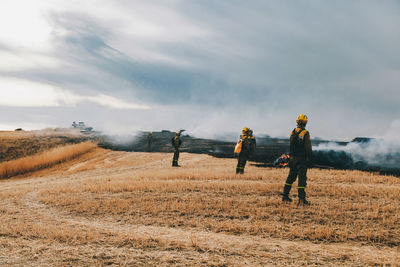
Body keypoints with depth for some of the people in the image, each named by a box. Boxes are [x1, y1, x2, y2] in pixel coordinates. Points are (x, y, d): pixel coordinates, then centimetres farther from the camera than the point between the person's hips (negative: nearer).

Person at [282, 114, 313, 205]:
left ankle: (285, 197, 18)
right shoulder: (305, 133, -12)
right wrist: (310, 158, -6)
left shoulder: (293, 132, 8)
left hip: (293, 159, 6)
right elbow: (308, 147, -14)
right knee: (302, 178, -5)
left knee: (291, 177, 15)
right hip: (302, 159, -6)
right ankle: (301, 199, -7)